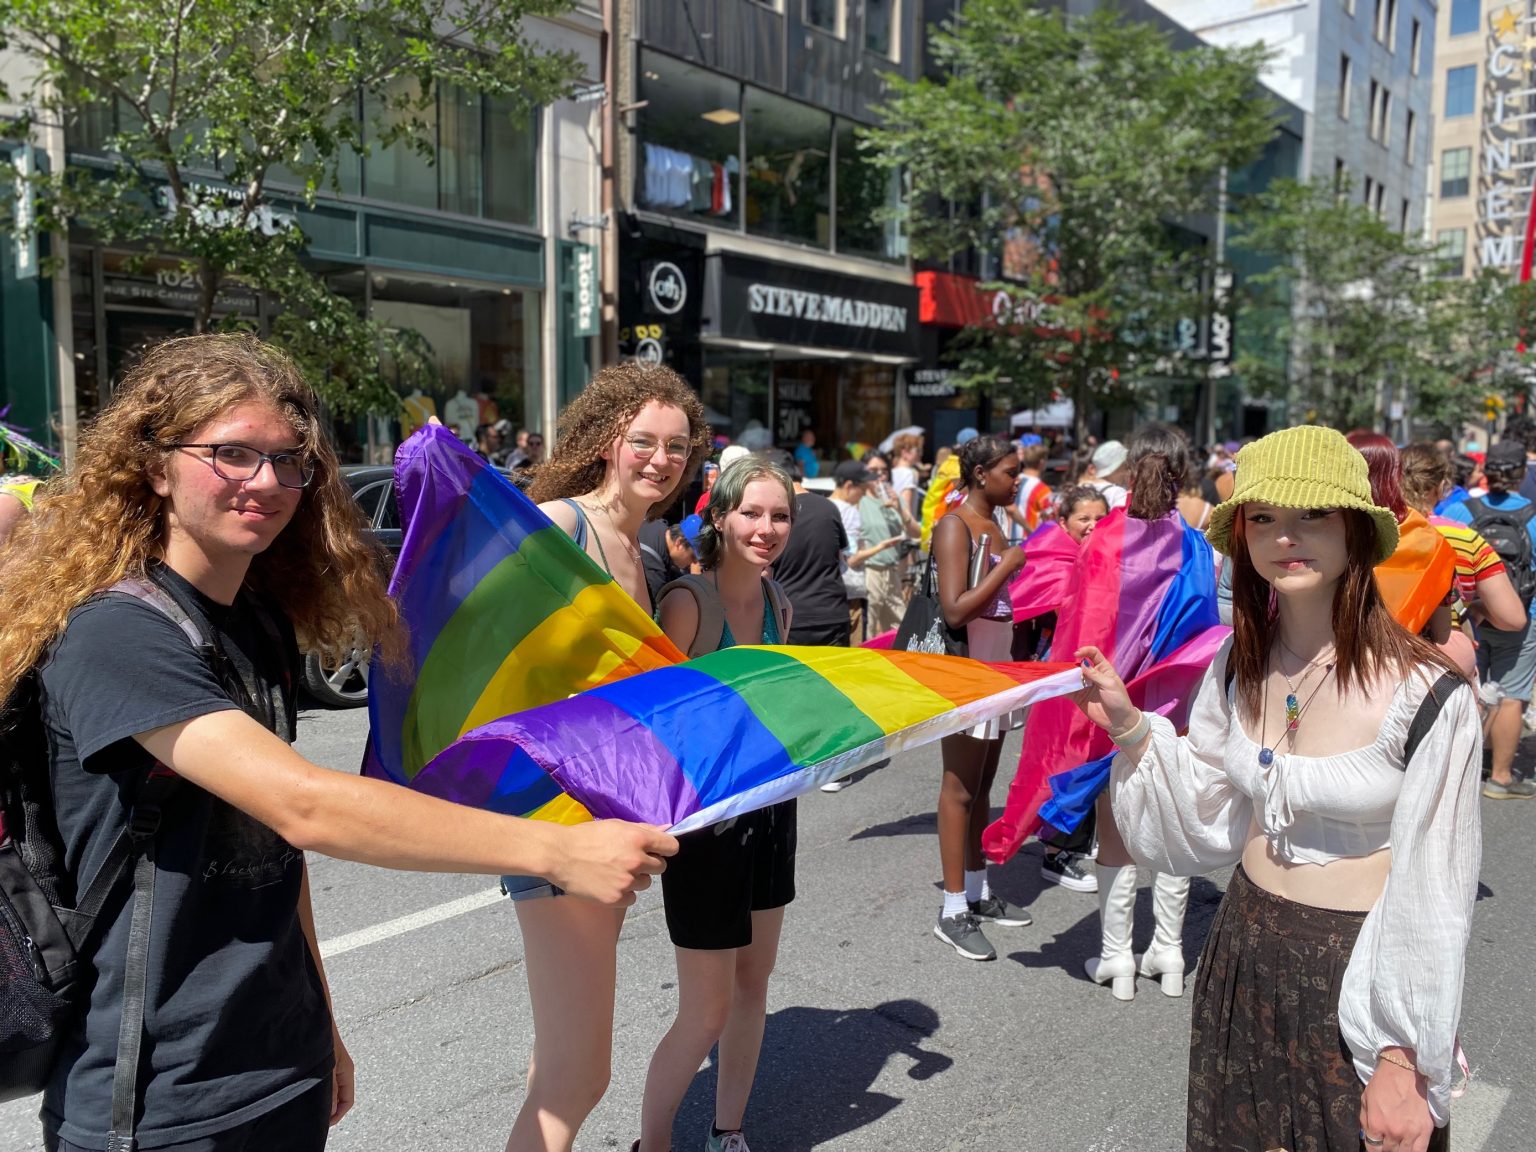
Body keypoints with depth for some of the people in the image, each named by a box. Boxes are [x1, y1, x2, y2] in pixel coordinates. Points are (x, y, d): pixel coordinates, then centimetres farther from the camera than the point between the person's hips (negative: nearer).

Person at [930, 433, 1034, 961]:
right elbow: (955, 610, -23)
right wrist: (1007, 566, -18)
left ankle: (978, 891, 25)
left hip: (995, 667, 9)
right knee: (960, 788, -3)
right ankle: (954, 910, 5)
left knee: (982, 784, 14)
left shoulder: (994, 524, 11)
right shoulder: (955, 526, -14)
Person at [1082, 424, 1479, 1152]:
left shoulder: (1425, 696, -20)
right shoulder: (1238, 667, -3)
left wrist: (1404, 1060, -12)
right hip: (1242, 957, 5)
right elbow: (1209, 826, 1)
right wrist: (1130, 728, -10)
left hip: (1358, 980, -5)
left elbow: (1432, 894, -15)